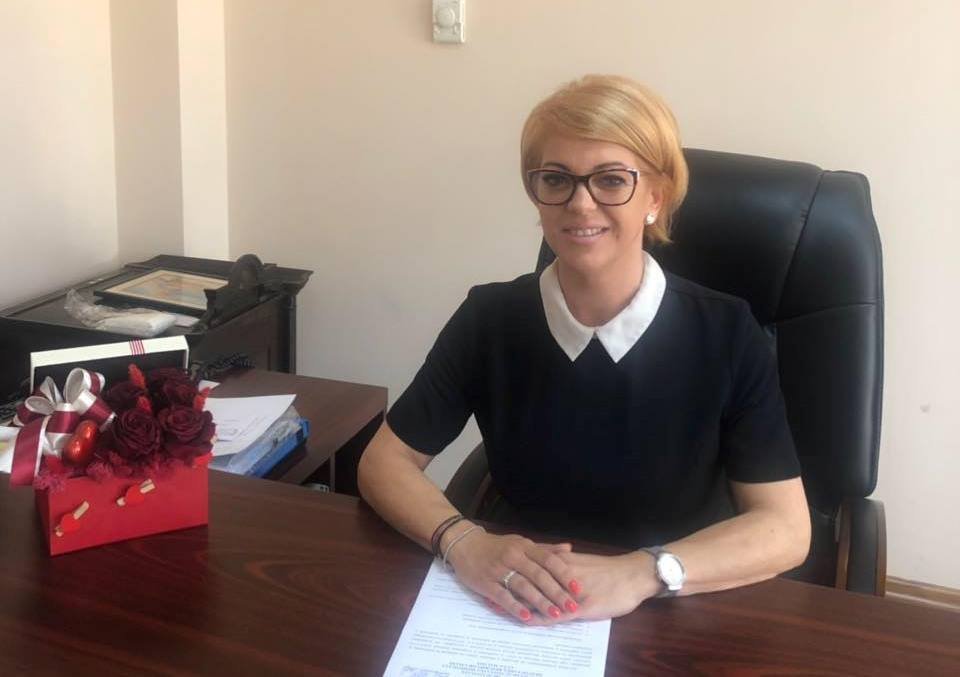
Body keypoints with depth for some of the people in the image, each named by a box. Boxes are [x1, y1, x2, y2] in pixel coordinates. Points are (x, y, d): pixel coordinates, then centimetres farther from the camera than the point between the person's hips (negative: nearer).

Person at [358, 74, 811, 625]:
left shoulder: (726, 334, -10)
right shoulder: (489, 317, -4)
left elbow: (785, 527, -11)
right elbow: (387, 461, 0)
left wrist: (642, 573, -27)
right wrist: (464, 542, -20)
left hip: (669, 621, -1)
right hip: (511, 616, 2)